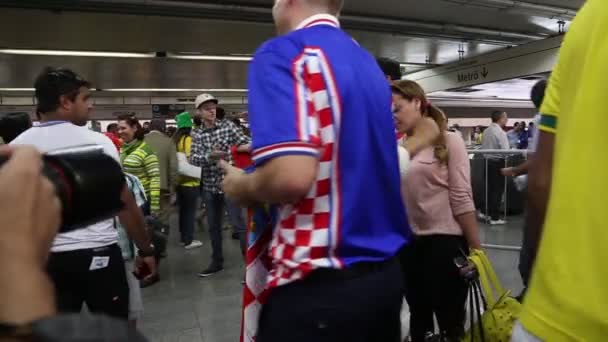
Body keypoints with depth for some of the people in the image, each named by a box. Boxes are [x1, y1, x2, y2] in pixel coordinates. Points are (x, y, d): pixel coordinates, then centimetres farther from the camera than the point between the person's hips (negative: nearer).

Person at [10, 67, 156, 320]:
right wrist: (146, 249, 1)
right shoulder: (97, 142, -10)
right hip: (98, 253, -3)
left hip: (46, 258, 4)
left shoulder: (16, 147, 1)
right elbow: (126, 204, -9)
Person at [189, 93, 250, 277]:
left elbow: (247, 143, -4)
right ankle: (217, 262, 31)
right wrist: (210, 156, -27)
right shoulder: (196, 134, 5)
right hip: (210, 185, 4)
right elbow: (193, 158, -8)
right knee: (213, 226, 15)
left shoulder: (227, 125, -1)